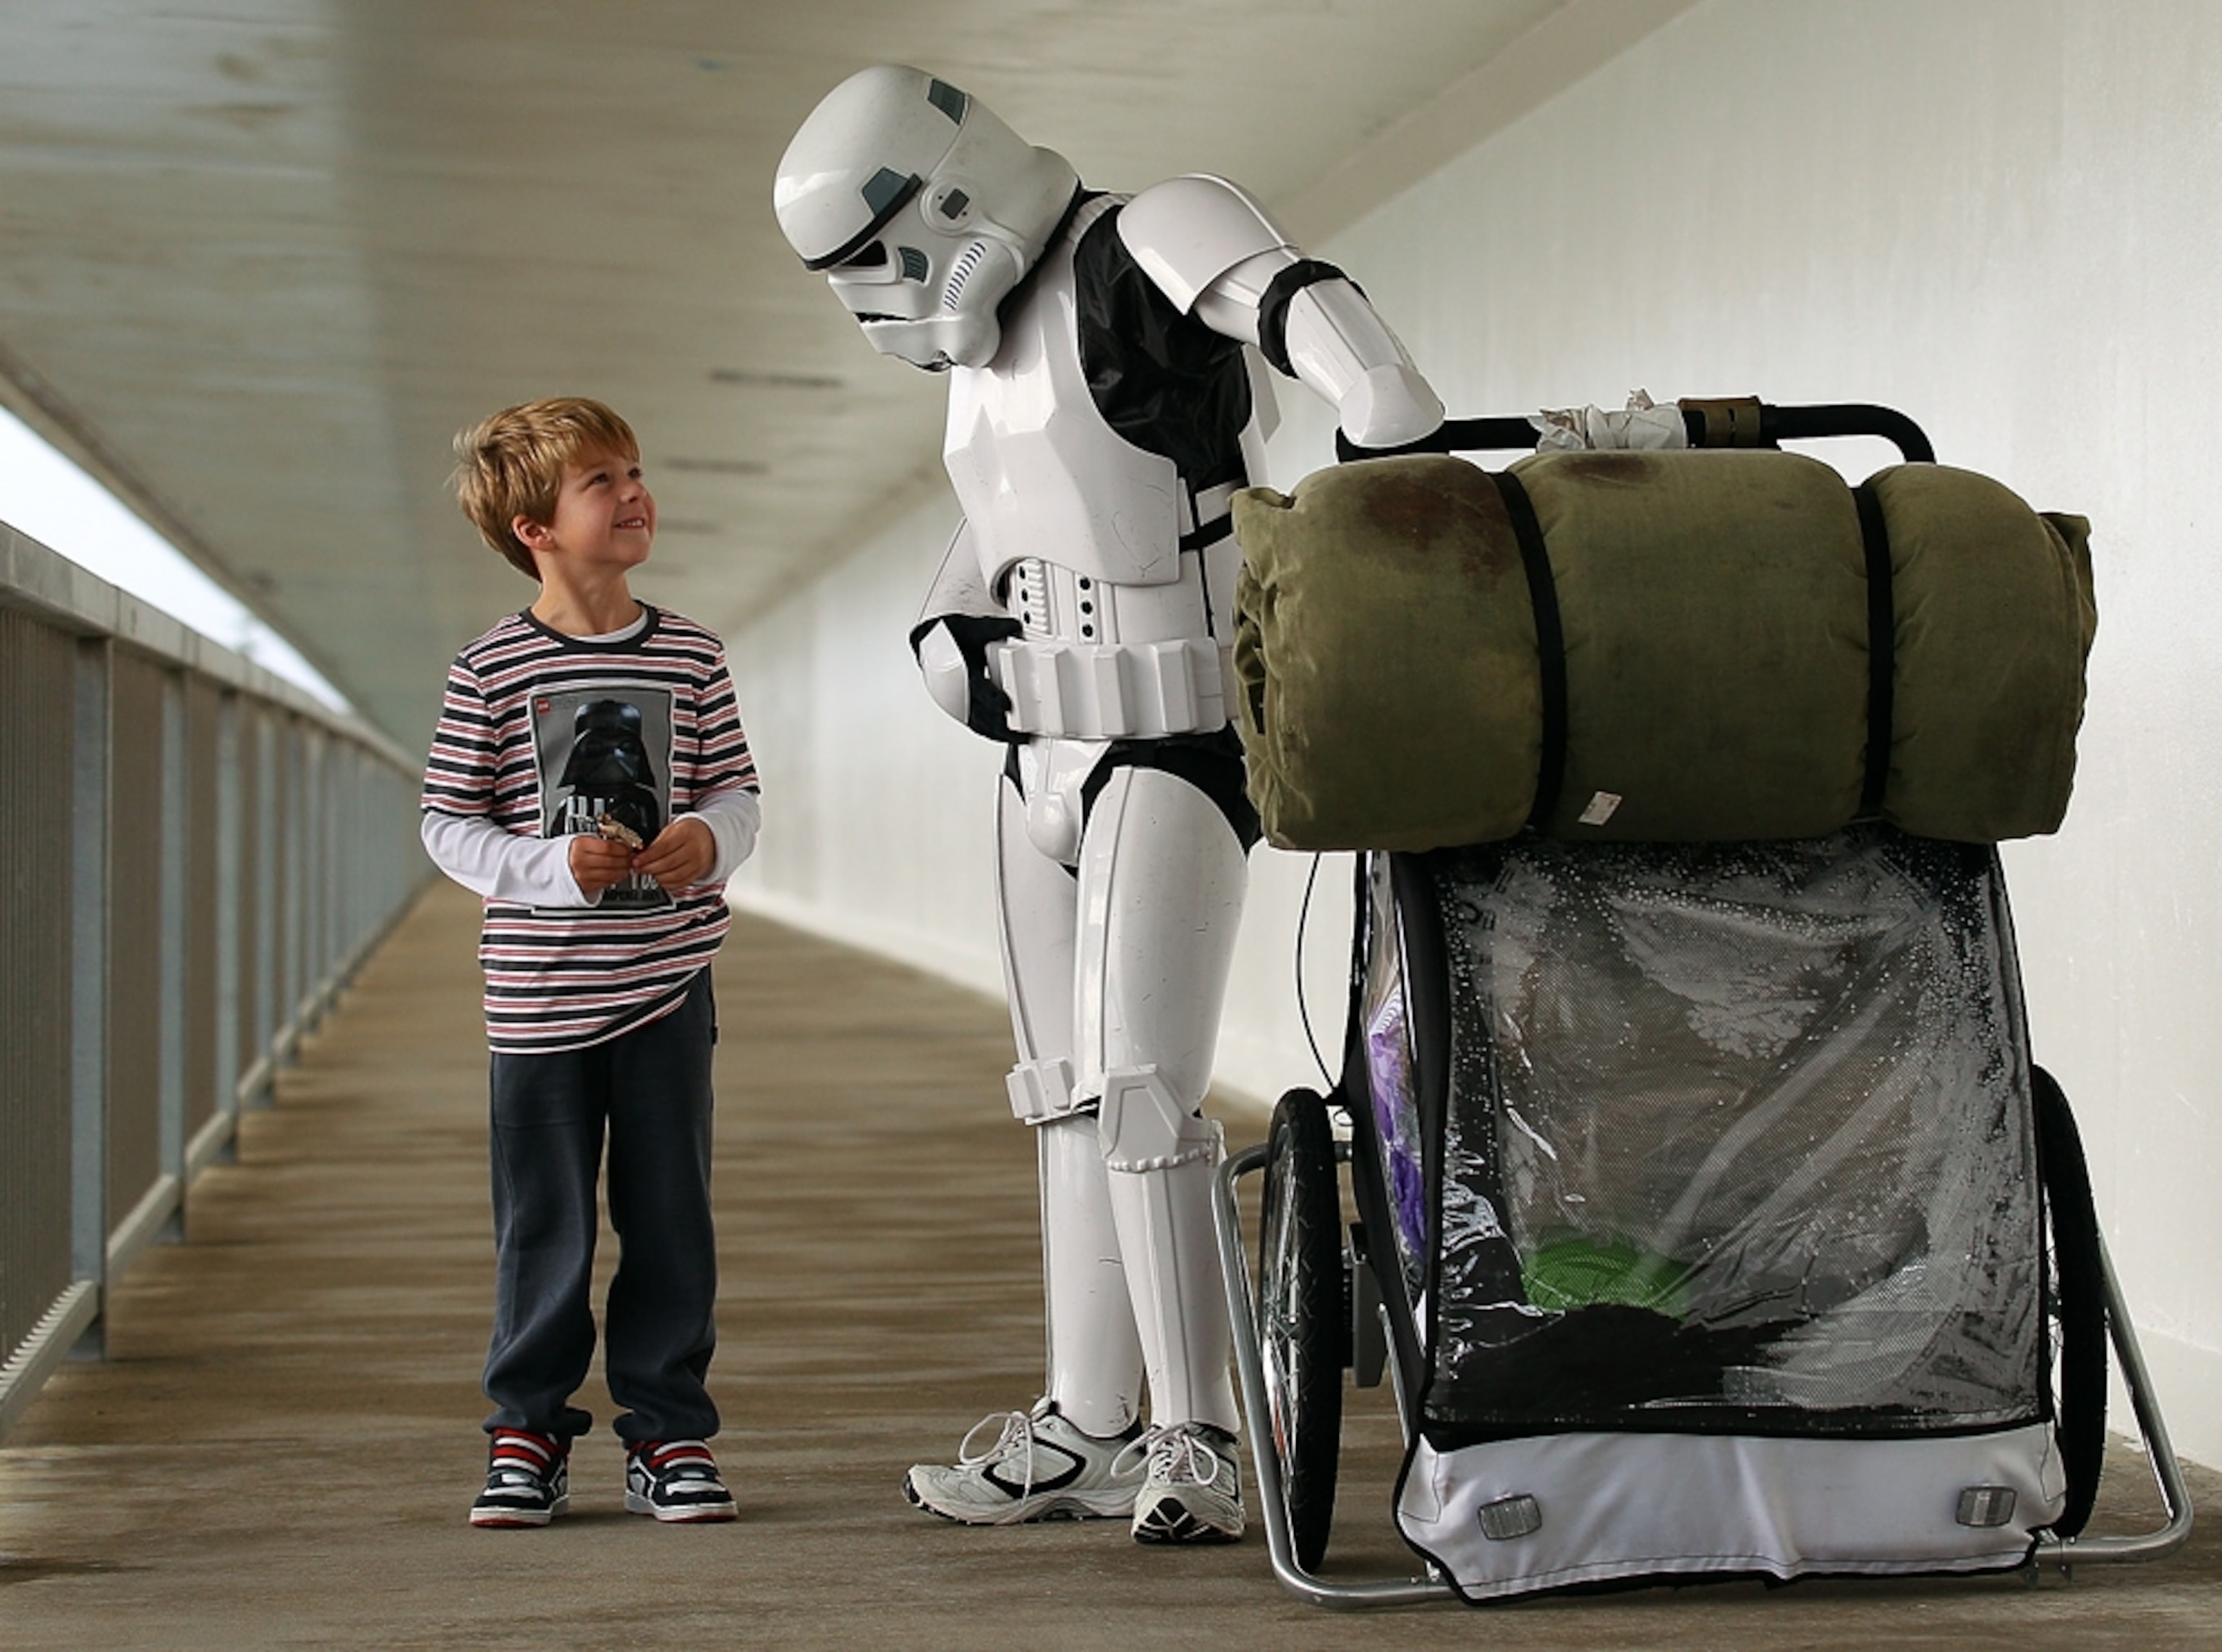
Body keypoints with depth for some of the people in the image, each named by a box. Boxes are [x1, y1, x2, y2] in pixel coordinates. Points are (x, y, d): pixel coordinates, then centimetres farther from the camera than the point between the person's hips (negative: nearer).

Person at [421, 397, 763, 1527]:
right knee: (544, 1225, 5)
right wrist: (553, 865, -16)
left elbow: (737, 790, 9)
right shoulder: (492, 669, -5)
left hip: (668, 980, 2)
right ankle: (528, 1434, 18)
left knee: (670, 1215, 6)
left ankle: (669, 1432, 17)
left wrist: (709, 836, -12)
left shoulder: (690, 656, 3)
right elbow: (447, 824, -2)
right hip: (540, 991, -2)